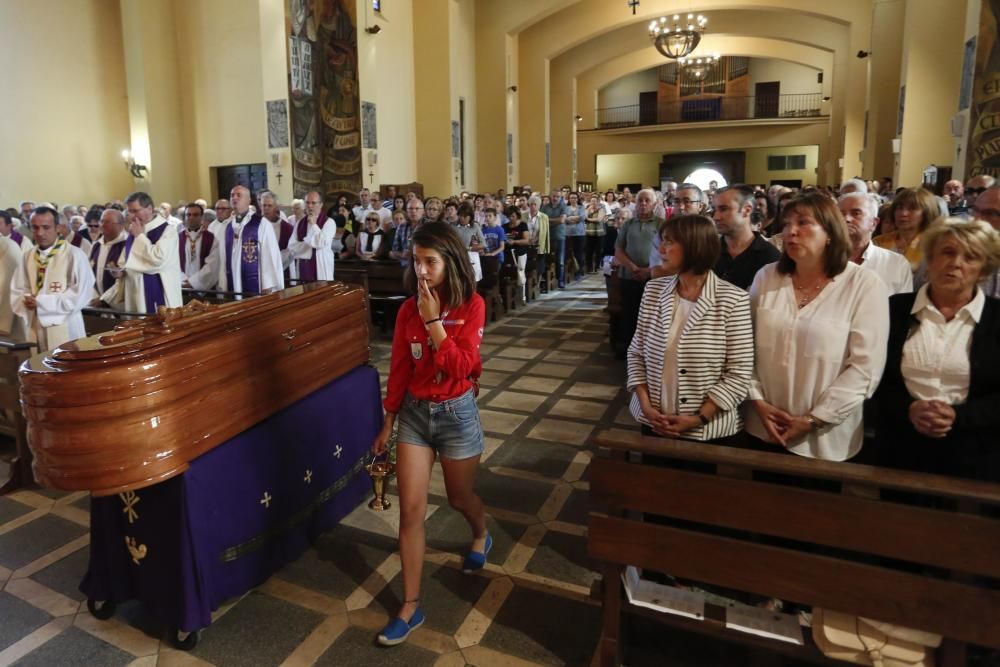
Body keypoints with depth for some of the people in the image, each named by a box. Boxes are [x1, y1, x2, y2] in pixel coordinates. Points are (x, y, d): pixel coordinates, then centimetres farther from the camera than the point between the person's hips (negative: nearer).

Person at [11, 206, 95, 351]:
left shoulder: (74, 255, -8)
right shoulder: (27, 256, 8)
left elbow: (80, 295, -12)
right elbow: (17, 290, 12)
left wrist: (41, 302, -15)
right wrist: (26, 301, -11)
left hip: (64, 330, -5)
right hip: (34, 327, 5)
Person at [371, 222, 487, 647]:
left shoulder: (471, 306, -12)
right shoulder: (408, 310, -3)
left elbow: (461, 367, -22)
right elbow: (398, 370, 3)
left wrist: (433, 320, -25)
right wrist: (387, 424, 7)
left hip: (456, 414, -3)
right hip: (414, 413, 3)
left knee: (459, 498, 18)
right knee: (410, 510, 3)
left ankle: (481, 536, 54)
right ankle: (411, 607, 17)